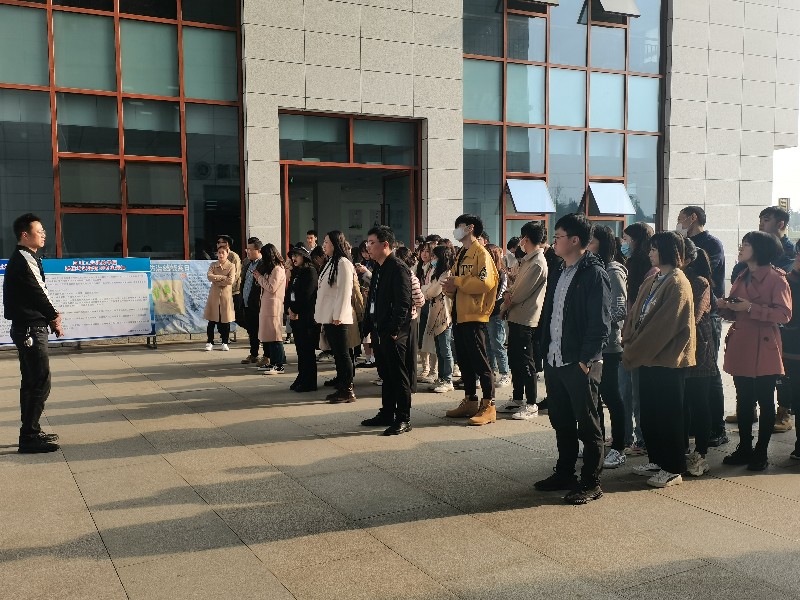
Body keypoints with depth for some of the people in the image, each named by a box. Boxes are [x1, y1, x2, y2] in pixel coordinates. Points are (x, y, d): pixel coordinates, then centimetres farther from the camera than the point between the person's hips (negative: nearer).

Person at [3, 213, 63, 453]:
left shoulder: (24, 258, 15)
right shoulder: (24, 260, -15)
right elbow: (38, 292, -14)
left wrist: (51, 315, 1)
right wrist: (54, 317, 0)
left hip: (27, 328, 11)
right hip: (31, 329, -11)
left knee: (31, 382, 16)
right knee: (41, 384, -8)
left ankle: (31, 432, 24)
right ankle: (29, 438, -5)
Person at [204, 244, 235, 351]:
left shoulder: (231, 266, 1)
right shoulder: (213, 265, 8)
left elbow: (230, 281, -13)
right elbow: (209, 276, -9)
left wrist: (217, 280, -9)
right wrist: (223, 277, -13)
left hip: (226, 295, -1)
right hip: (214, 295, 1)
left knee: (225, 320, 3)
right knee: (212, 320, 3)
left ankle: (225, 343, 14)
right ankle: (210, 342, 11)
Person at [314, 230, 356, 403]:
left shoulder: (343, 263, -13)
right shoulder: (330, 263, 16)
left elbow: (344, 292, -17)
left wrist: (337, 316, -19)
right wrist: (323, 317, 16)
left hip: (337, 319, -9)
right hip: (328, 318, 9)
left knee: (342, 354, -4)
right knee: (336, 354, 12)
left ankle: (348, 391, 2)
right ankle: (340, 387, 18)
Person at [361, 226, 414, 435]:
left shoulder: (398, 268, -13)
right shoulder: (378, 269, 16)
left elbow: (403, 303, -19)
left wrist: (394, 330, -21)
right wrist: (368, 328, 15)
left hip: (394, 334, -9)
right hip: (379, 332, 9)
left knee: (399, 376, -2)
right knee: (386, 375, 16)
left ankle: (403, 419, 4)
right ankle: (387, 414, 25)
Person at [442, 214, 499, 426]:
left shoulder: (481, 253, -9)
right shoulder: (461, 254, 19)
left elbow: (486, 282, -23)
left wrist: (457, 281, -17)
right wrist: (449, 287, 0)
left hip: (474, 316, -9)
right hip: (459, 315, 9)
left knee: (480, 362, -6)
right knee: (464, 361, 13)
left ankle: (488, 406, 0)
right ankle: (470, 401, 23)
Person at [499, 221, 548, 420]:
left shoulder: (537, 263, -18)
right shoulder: (527, 260, 14)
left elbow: (521, 293, -18)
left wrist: (507, 304, -3)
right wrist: (509, 297, -3)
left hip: (526, 320, -10)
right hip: (516, 316, 10)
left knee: (526, 362, -3)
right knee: (515, 359, 15)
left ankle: (531, 405, 6)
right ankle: (517, 399, 26)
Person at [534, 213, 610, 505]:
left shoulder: (594, 274, -12)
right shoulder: (557, 274, 14)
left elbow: (600, 323, -16)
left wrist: (586, 359, -18)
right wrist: (545, 351, 11)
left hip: (579, 364, -8)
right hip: (554, 361, 8)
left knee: (588, 426, 3)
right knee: (561, 422, 17)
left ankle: (591, 483, 13)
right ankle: (564, 473, 30)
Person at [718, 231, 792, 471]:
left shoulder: (775, 278, -7)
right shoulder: (742, 278, 16)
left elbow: (784, 314, -15)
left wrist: (751, 308, -20)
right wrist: (725, 307, -1)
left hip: (764, 348, -7)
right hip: (740, 347, 7)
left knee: (765, 401, 2)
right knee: (743, 401, 11)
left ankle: (761, 453, 10)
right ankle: (744, 449, 21)